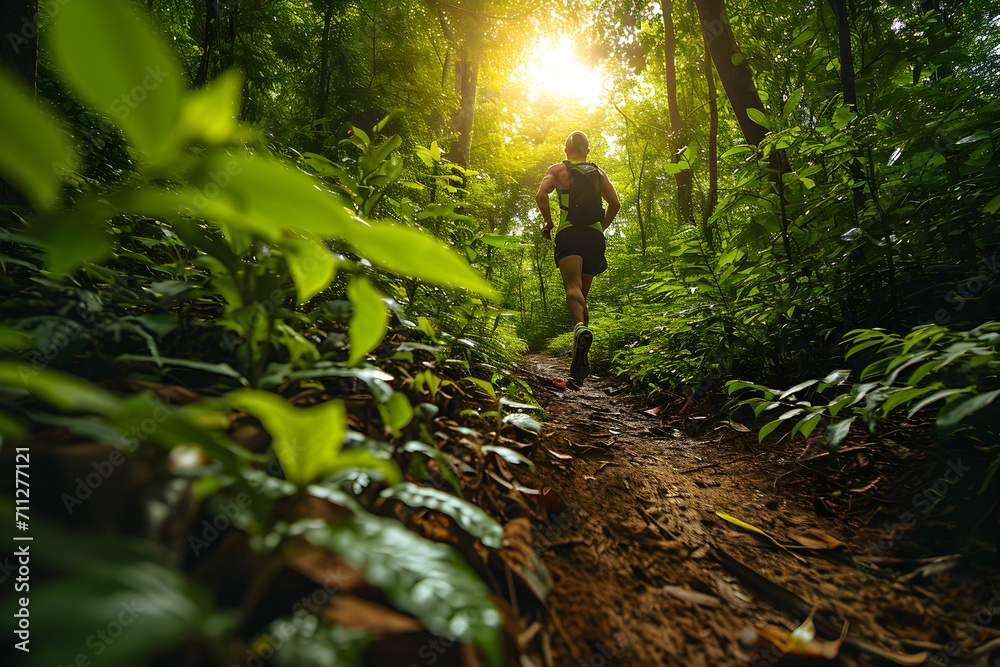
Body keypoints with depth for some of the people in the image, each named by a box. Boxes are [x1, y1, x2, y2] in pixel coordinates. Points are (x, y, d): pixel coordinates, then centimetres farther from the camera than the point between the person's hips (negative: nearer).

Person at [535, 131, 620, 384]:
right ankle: (579, 359, 4)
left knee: (573, 288, -19)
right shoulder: (598, 171, 23)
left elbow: (541, 195, -4)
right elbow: (615, 203, 11)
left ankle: (581, 328, -51)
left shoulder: (557, 169, 15)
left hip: (569, 232, -3)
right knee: (583, 292, 8)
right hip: (594, 235, 3)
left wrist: (548, 222, 7)